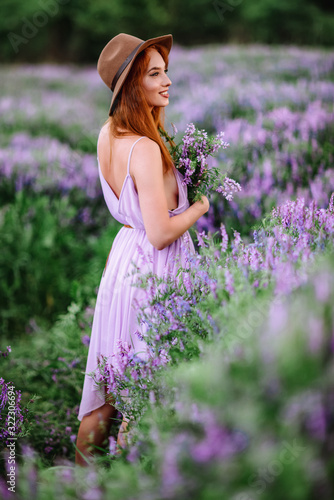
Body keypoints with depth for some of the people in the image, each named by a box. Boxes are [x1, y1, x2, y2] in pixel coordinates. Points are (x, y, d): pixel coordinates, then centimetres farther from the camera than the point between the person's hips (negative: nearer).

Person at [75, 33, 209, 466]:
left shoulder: (108, 134, 3)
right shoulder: (144, 149, -26)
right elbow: (161, 233, -26)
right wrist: (199, 208, -7)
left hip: (125, 252, 9)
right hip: (151, 268, -9)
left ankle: (82, 463, 36)